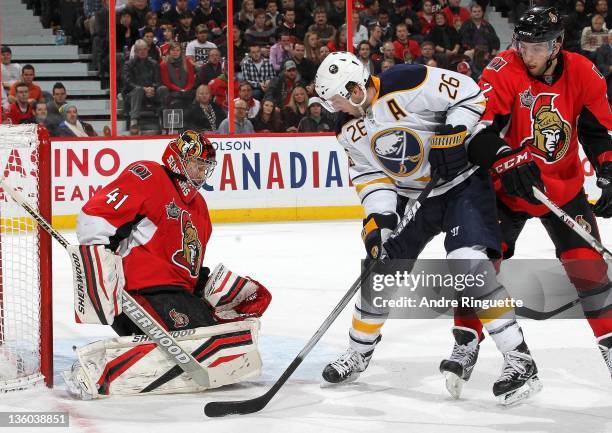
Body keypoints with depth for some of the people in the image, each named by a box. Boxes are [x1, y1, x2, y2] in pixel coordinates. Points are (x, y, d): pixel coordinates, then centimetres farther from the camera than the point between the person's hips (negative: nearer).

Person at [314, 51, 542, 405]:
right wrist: (377, 218, -11)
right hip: (411, 195, 8)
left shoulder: (408, 86, -25)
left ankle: (519, 359, -24)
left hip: (463, 180, -8)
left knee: (469, 262, -25)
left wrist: (455, 133, -28)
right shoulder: (351, 130, -1)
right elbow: (369, 174, 3)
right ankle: (359, 353, 33)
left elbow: (470, 93, -19)